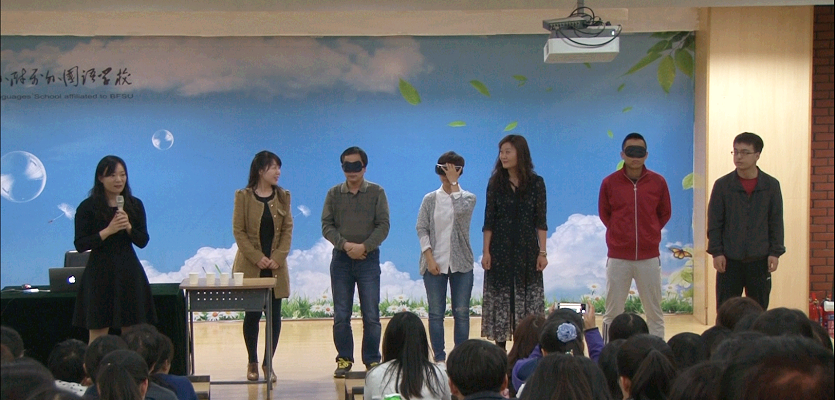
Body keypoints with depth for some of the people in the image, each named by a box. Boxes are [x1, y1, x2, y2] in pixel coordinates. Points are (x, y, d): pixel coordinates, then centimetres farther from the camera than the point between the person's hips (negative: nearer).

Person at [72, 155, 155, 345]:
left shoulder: (135, 205, 6)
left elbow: (143, 241, 6)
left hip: (129, 273, 3)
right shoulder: (88, 207, -3)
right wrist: (108, 231, -17)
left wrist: (128, 227, -12)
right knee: (98, 332, -2)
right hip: (100, 274, -3)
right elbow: (80, 245, -7)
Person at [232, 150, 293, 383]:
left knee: (274, 314, 1)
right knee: (252, 314, 1)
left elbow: (288, 229, 3)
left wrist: (278, 257, -10)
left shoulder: (283, 196, 5)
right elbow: (238, 231, -5)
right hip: (250, 267, -2)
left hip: (276, 267, 2)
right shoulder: (243, 196, -3)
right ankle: (252, 363, 13)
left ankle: (268, 363, 9)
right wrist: (257, 258, -13)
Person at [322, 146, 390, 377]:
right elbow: (327, 226, 2)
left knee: (371, 315, -2)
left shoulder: (376, 192, 3)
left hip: (368, 257, -2)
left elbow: (383, 225, -3)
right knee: (341, 315, 3)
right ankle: (344, 359, 11)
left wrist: (364, 246, -16)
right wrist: (345, 245, -14)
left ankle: (372, 360, 6)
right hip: (341, 258, 2)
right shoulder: (334, 194, 7)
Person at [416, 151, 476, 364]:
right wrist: (429, 259, -10)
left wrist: (454, 183, -13)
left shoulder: (468, 198, 3)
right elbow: (422, 229, 0)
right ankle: (439, 357, 6)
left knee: (461, 312, 0)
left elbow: (460, 210, -20)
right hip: (435, 264, 1)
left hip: (461, 264, -1)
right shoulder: (430, 199, 6)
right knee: (436, 313, 1)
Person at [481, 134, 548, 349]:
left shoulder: (536, 183, 0)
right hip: (500, 250, 1)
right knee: (499, 299, 3)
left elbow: (540, 222, 0)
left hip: (527, 250, -1)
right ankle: (500, 352, 8)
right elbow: (489, 221, 2)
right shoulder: (496, 183, 3)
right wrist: (486, 251, -4)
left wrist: (542, 252, -4)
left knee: (528, 300, -1)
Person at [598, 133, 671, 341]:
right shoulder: (610, 183, -1)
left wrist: (649, 234, 7)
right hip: (618, 258, -1)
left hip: (649, 257, 1)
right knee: (612, 314, 2)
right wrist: (620, 233, 8)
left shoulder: (658, 182, 0)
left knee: (655, 313, 6)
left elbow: (665, 214, 13)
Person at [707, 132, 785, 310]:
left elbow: (776, 222, 5)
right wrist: (716, 252, -5)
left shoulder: (771, 185, 2)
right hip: (729, 260, -1)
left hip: (760, 260, 1)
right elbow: (714, 223, 1)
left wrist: (775, 252, -1)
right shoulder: (722, 185, 0)